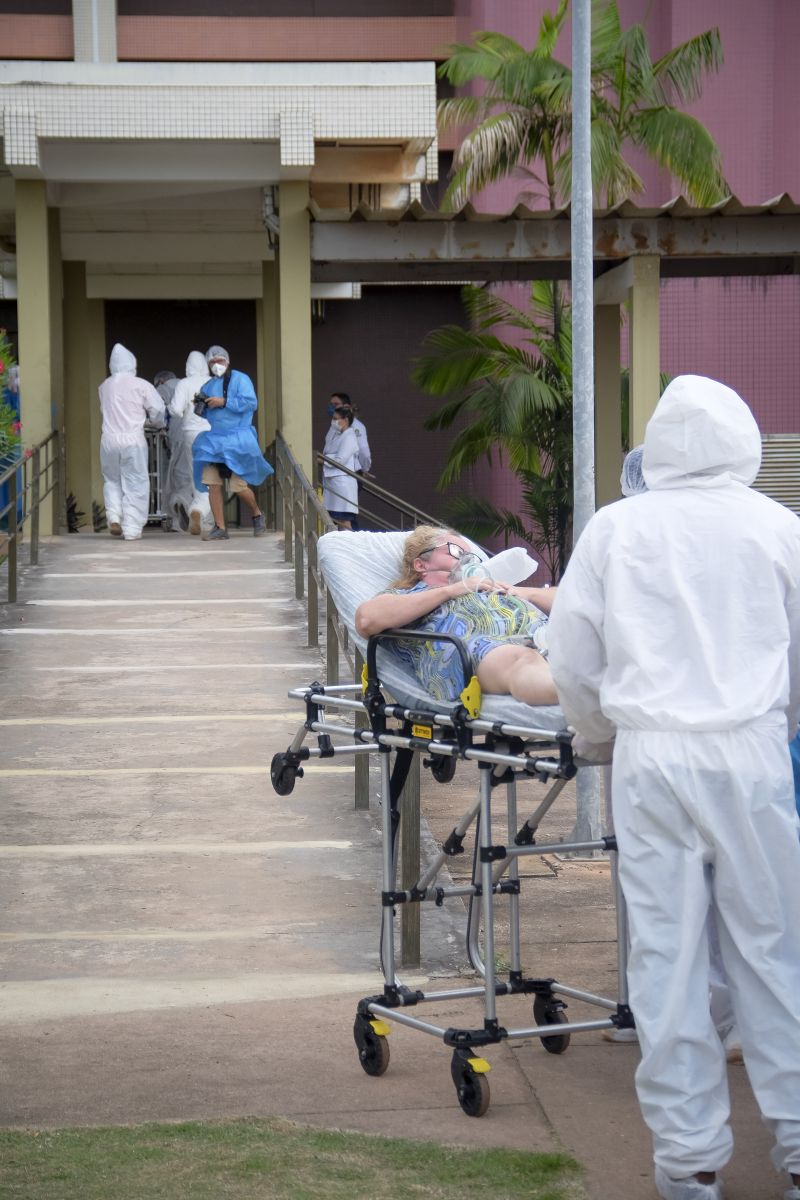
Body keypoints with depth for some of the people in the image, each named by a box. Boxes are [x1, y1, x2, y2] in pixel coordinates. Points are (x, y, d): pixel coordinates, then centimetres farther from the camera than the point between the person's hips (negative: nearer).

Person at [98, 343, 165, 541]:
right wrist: (159, 424, 16)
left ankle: (114, 516, 3)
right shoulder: (140, 385, -4)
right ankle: (131, 529, 0)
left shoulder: (104, 387, 6)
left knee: (112, 480, 20)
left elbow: (105, 410, 12)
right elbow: (157, 409, -4)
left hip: (109, 441, 3)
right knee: (135, 484, 4)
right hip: (133, 441, -3)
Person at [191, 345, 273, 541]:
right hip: (212, 441, 5)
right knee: (212, 484, -6)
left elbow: (251, 403, -14)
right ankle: (220, 527, 1)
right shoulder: (207, 385, 17)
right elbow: (202, 414, 24)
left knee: (239, 486, -6)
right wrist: (200, 405, 1)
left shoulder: (240, 379, 0)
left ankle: (257, 515, 21)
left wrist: (224, 402, -17)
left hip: (236, 441, -5)